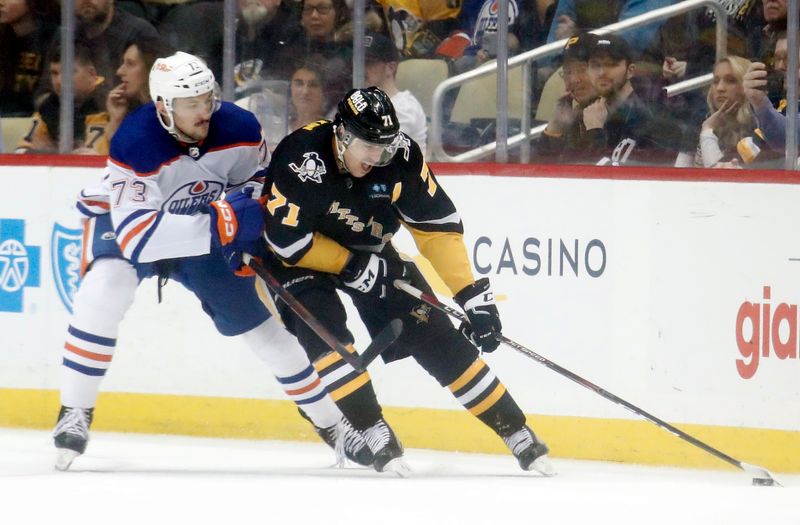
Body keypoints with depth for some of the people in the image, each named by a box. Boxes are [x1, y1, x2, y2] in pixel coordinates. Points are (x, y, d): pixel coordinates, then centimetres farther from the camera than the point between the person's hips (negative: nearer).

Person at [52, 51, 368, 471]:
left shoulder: (239, 129, -22)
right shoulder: (136, 145, -37)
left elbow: (257, 180, 0)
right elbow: (136, 233, -42)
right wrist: (217, 225, -49)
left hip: (203, 228, 4)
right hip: (121, 218, -4)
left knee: (253, 318, 3)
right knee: (105, 291, -33)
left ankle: (331, 423, 19)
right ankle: (74, 415, -24)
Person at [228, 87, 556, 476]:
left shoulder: (401, 156, -21)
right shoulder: (301, 158, -33)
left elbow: (437, 224, -13)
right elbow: (286, 238, -27)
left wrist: (471, 294, -18)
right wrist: (352, 266, -22)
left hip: (369, 252, 3)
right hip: (300, 256, -3)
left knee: (437, 337, -4)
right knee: (325, 329, -30)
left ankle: (517, 433, 3)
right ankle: (374, 433, -23)